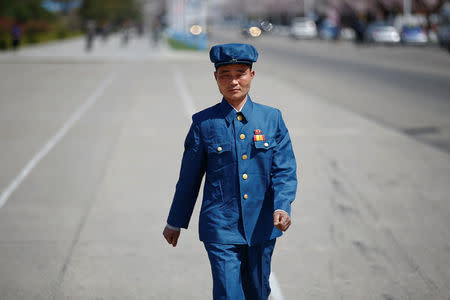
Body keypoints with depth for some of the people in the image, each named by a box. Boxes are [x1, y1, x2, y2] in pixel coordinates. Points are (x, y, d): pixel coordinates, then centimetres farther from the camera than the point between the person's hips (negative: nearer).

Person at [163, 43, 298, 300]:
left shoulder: (272, 118, 2)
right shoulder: (203, 123, -2)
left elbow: (285, 170, -1)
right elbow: (189, 179, 7)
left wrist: (282, 207, -19)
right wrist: (175, 222, 13)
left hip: (262, 227, 3)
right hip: (221, 228, -2)